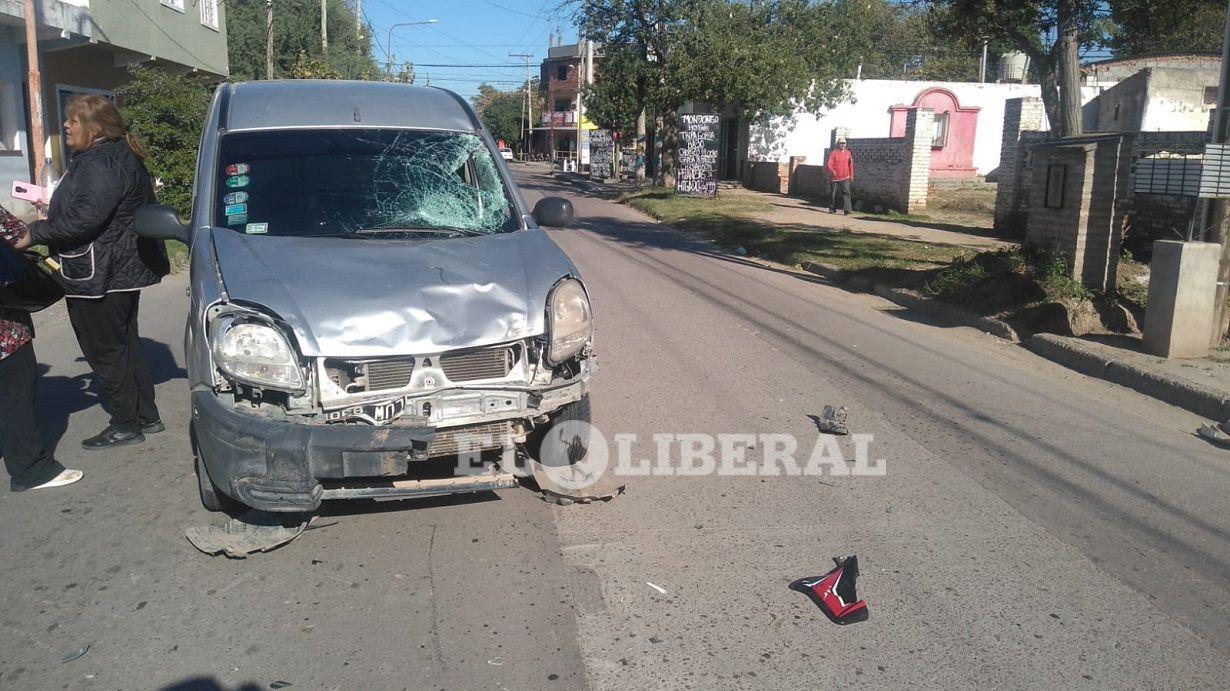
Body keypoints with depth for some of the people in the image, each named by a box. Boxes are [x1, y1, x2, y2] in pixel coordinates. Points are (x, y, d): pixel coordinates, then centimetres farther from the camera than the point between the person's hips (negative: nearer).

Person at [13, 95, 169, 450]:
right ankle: (147, 416, 24)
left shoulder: (101, 164, -19)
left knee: (105, 350, -1)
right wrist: (51, 211, 20)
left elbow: (84, 218, -27)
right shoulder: (113, 156, 14)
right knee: (125, 344, 16)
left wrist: (35, 233, -18)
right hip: (122, 270, 11)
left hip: (101, 276, -11)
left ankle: (126, 425, 9)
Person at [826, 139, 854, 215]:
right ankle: (832, 209, 22)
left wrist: (851, 175, 17)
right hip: (835, 178, -2)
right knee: (834, 194, 7)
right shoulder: (834, 153, -6)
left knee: (846, 193, -11)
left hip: (845, 178, 2)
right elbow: (828, 164, -15)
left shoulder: (848, 153, 8)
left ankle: (847, 210, -16)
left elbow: (850, 164, 18)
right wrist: (832, 170, -34)